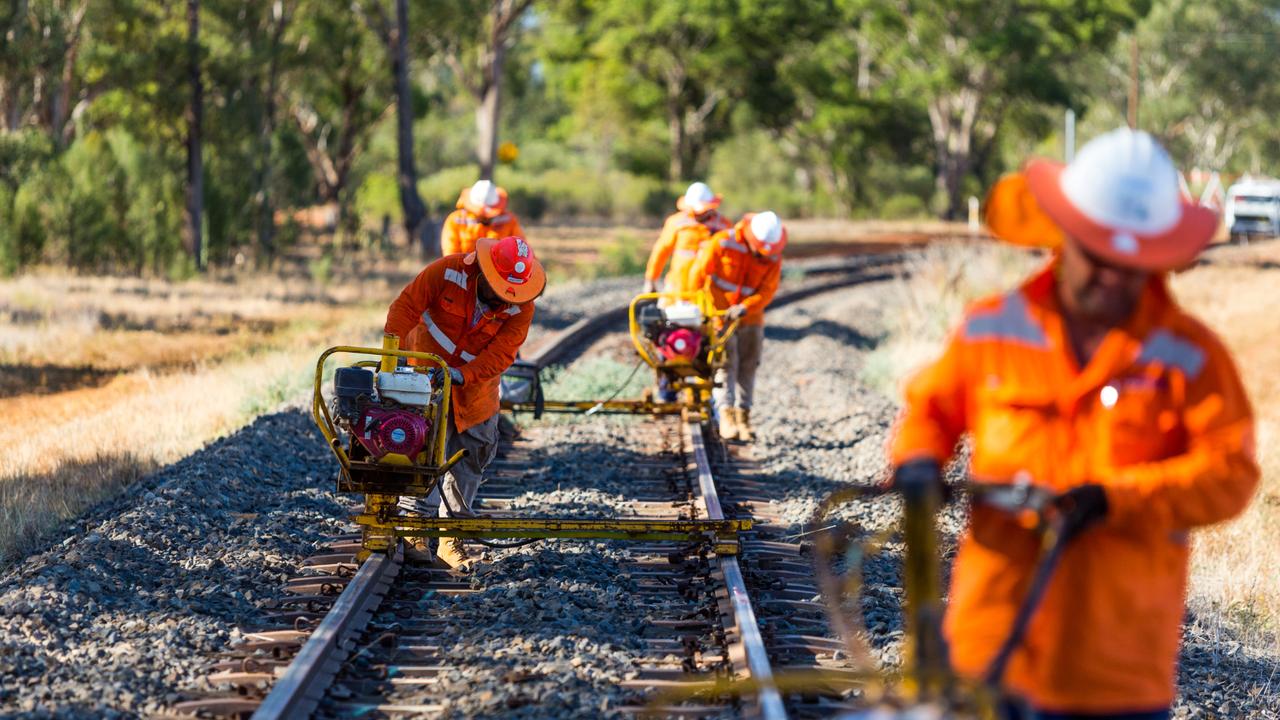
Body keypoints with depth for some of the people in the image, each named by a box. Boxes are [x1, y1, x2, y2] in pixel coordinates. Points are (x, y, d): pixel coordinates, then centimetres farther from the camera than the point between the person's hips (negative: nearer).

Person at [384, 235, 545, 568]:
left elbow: (500, 355, -23)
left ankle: (451, 537, 15)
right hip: (428, 374, -3)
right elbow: (407, 306, -17)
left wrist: (461, 374, -35)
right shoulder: (449, 272, -21)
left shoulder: (521, 308, -18)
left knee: (474, 452, 5)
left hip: (475, 388, 3)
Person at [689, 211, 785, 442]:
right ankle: (726, 415, -18)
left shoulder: (774, 258, -7)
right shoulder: (723, 242, -15)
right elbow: (699, 271, -8)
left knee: (748, 366, 3)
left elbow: (767, 291, -11)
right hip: (719, 313, -3)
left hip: (750, 317, 3)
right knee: (725, 363, -11)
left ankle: (743, 417, 9)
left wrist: (744, 307, -27)